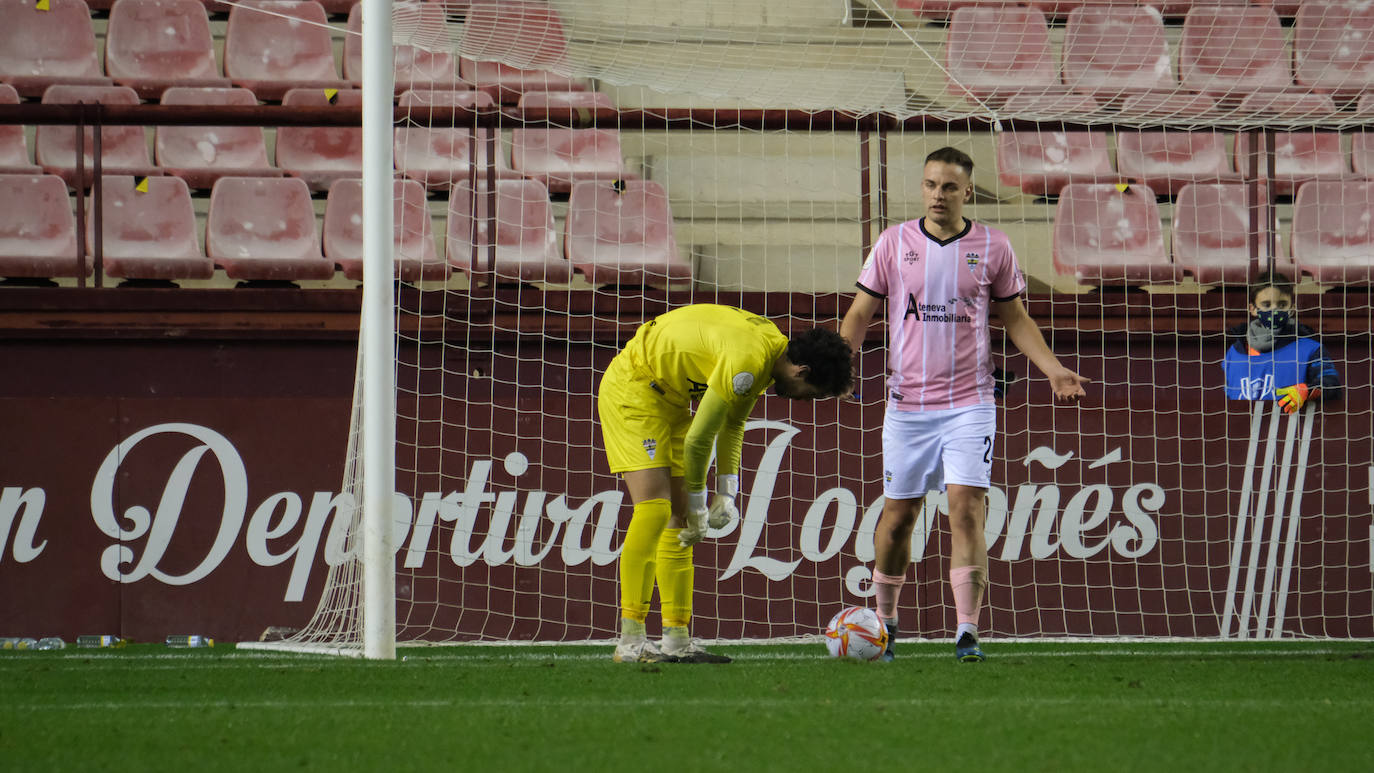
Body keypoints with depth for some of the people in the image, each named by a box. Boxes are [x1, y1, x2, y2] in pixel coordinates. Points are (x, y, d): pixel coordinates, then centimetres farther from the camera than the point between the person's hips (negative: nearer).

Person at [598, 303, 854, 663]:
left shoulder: (774, 348, 1)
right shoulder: (747, 362, -31)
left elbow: (733, 423, 11)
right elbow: (699, 438, -25)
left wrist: (727, 494, 2)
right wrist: (698, 503, -12)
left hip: (670, 398, 10)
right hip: (632, 387, -10)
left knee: (679, 518, 6)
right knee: (654, 509, -19)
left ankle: (676, 639, 7)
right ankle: (630, 643, -22)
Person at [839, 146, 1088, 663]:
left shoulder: (992, 247, 3)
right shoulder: (894, 243, 3)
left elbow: (1015, 318, 12)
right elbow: (860, 313, 8)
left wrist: (1053, 370, 0)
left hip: (969, 402, -1)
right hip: (907, 403, 1)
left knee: (967, 506, -13)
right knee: (898, 514, 6)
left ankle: (967, 632, -14)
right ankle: (884, 622, 24)